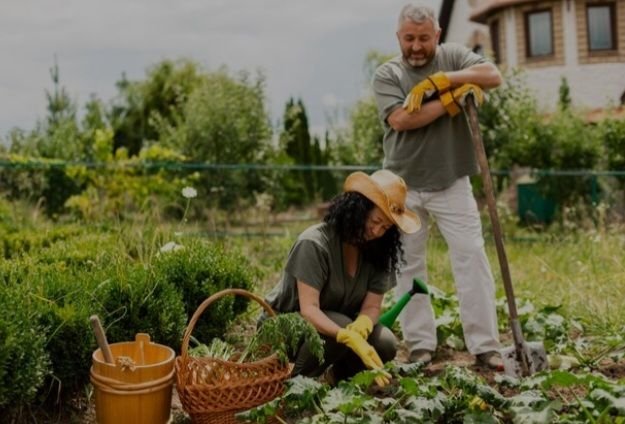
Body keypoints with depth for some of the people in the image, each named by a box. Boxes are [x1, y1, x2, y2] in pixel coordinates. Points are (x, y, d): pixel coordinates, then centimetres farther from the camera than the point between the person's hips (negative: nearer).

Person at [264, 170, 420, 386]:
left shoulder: (377, 251, -6)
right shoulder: (314, 244, -25)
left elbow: (372, 306, -12)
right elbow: (309, 310, -32)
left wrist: (361, 326, -37)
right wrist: (350, 338, -47)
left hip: (336, 322, 6)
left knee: (385, 344, -20)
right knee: (341, 327, -34)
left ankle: (342, 375, 9)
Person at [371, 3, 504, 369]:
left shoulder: (453, 56, 5)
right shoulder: (387, 74, 0)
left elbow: (493, 76, -13)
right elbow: (400, 119, -16)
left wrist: (440, 80, -18)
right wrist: (452, 100, -17)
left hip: (452, 184, 0)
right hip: (404, 187, 0)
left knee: (472, 259, -3)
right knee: (409, 266, 5)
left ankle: (485, 346, 3)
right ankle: (421, 346, 16)